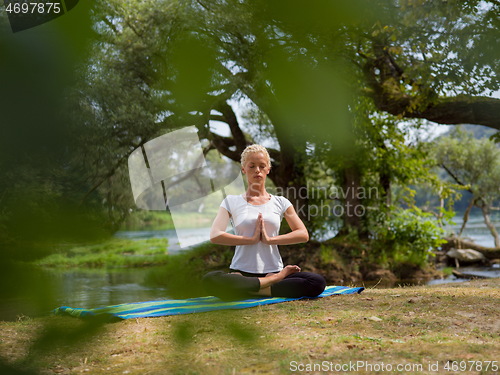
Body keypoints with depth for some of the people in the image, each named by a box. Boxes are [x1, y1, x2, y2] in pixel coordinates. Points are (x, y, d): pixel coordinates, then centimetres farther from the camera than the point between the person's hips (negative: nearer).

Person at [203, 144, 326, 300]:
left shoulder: (280, 202, 12)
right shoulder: (231, 202, 8)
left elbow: (303, 234, 3)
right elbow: (215, 235, -6)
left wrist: (270, 239, -9)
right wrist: (251, 239, -11)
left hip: (273, 270, 1)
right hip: (241, 272, -1)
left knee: (318, 282, -26)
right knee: (210, 280, -36)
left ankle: (253, 290, -15)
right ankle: (275, 281, -19)